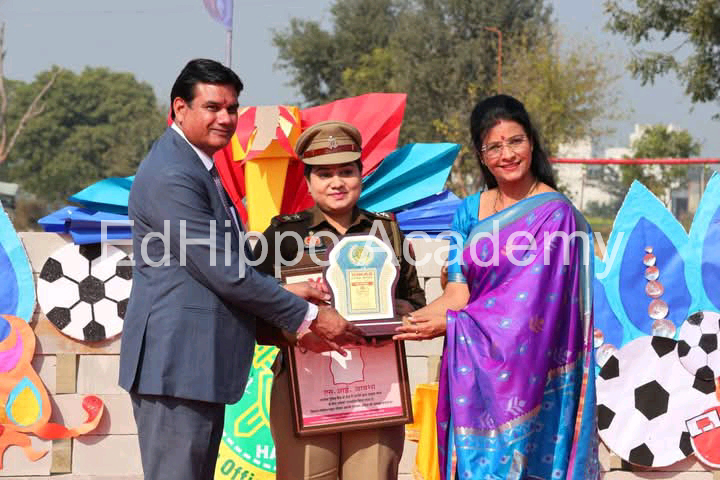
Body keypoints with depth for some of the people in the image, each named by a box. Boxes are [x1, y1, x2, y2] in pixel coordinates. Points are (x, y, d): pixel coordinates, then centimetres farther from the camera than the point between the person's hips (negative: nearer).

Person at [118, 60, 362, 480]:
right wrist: (310, 316, -11)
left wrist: (285, 292, 5)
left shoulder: (199, 166, 17)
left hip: (201, 365, 11)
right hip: (177, 364, -11)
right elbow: (226, 273, -18)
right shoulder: (172, 176, -16)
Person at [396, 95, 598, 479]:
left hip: (529, 373, -4)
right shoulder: (470, 212, 10)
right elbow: (457, 293, 2)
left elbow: (529, 303, -14)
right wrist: (398, 322, -16)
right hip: (475, 373, 4)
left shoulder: (553, 213, -6)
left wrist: (449, 323, -15)